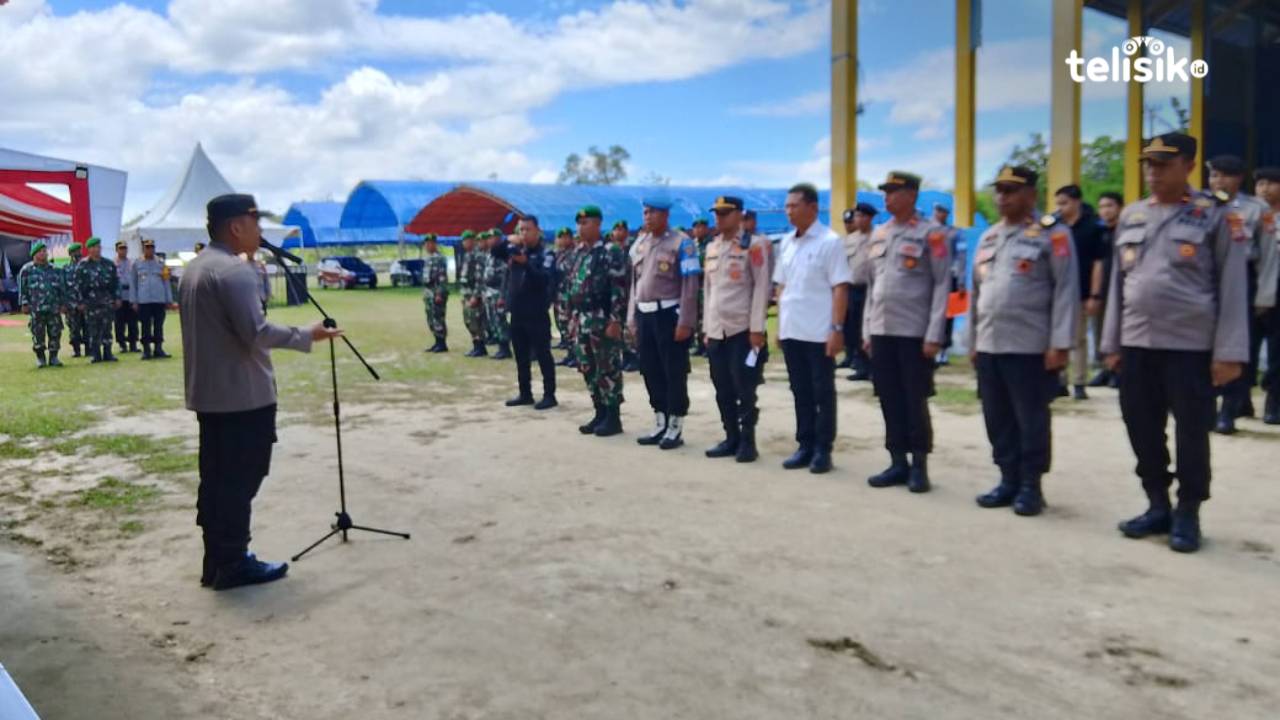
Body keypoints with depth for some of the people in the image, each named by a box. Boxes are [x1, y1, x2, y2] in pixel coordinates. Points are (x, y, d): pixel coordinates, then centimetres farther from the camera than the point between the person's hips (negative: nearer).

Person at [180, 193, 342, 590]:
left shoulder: (194, 269, 15)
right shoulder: (233, 269, -17)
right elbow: (256, 333, -22)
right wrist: (307, 336, -13)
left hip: (208, 393, 10)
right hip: (243, 394, -10)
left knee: (216, 478, 13)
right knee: (240, 480, -2)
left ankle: (216, 561, 21)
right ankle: (233, 564, 5)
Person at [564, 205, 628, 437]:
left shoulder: (611, 252, -10)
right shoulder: (578, 252, 14)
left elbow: (619, 289, -15)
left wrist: (615, 321, -20)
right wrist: (571, 317, 16)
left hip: (603, 320, -8)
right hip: (581, 320, 8)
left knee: (608, 370, -2)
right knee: (588, 369, 11)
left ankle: (613, 418, 6)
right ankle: (600, 413, 21)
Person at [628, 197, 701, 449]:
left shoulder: (681, 243, -7)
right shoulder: (639, 244, 12)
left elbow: (691, 285, -11)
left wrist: (685, 322, -16)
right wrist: (632, 318, 14)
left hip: (669, 314, -7)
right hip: (645, 315, 7)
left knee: (674, 374, 1)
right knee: (651, 372, 11)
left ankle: (675, 429, 9)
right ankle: (660, 425, 22)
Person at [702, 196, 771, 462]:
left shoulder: (753, 245, -4)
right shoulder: (711, 248, 14)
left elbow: (762, 287, -8)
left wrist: (756, 328, -13)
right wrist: (706, 328, 13)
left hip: (743, 330, -6)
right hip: (716, 331, 6)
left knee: (744, 391, -1)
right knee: (723, 391, 9)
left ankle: (747, 442, 7)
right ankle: (731, 438, 19)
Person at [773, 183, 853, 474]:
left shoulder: (830, 242, -8)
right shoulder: (786, 242, 11)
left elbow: (840, 288, -11)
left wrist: (837, 329, -16)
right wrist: (780, 325, 13)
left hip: (819, 333, -6)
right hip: (792, 331, 6)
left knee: (823, 392, 3)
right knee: (800, 392, 11)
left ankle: (823, 449, 11)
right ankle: (805, 445, 20)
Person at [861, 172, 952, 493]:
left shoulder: (930, 234, -4)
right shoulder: (878, 235, 13)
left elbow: (942, 285, -8)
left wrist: (934, 335, -13)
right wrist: (867, 331, 11)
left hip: (915, 333, -5)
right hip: (881, 332, 5)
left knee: (915, 402, 1)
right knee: (890, 401, 8)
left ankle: (919, 467, 12)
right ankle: (898, 463, 18)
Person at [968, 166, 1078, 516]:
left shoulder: (1051, 234, -4)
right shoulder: (988, 237, 16)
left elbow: (1066, 290, -9)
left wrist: (1059, 344, -14)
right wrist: (973, 342, 16)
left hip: (1031, 347, -6)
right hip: (988, 346, 6)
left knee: (1031, 421, 3)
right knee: (997, 419, 10)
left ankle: (1030, 486, 13)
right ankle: (1009, 480, 22)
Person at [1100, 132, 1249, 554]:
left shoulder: (1216, 216, -3)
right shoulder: (1130, 216, 11)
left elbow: (1232, 288, -6)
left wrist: (1229, 352, -11)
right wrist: (1112, 343, 10)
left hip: (1191, 347, -4)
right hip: (1136, 345, 5)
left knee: (1191, 434, 5)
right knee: (1143, 430, 10)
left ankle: (1187, 516, 18)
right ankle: (1158, 506, 25)